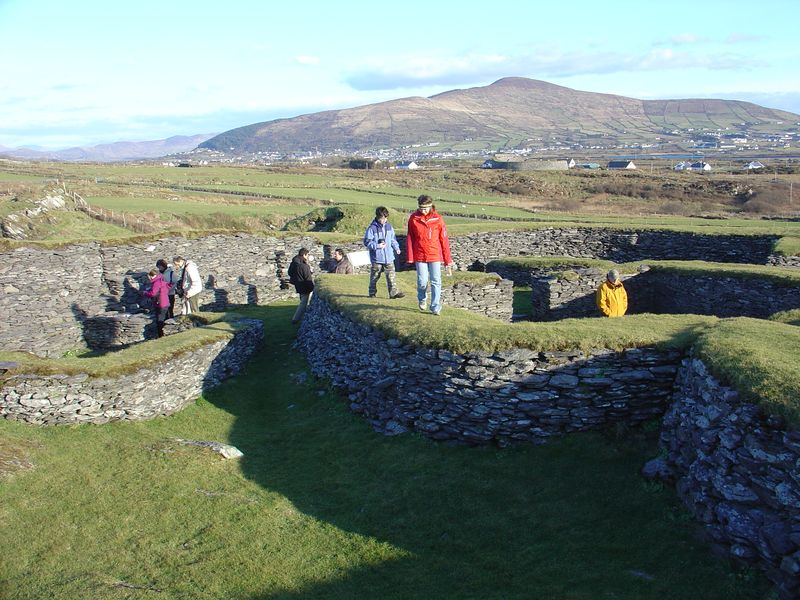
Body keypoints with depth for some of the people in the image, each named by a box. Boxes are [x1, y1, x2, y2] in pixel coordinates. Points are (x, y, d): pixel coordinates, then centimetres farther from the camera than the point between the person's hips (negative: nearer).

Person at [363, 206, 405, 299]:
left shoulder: (389, 226, 7)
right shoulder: (372, 228, -10)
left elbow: (393, 239, 18)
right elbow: (367, 241, -9)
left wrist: (396, 248, 5)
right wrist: (377, 246, -20)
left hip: (389, 256, 4)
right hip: (377, 257, -4)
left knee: (391, 275, -1)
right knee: (375, 276, 9)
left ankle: (394, 292, 0)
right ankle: (372, 292, 22)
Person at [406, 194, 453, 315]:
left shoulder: (438, 219, -4)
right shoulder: (413, 218, -1)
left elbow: (444, 240, -1)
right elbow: (409, 238, 5)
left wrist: (448, 260, -1)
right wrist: (409, 257, -1)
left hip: (435, 255, -1)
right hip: (420, 256, 1)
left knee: (436, 282, -2)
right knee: (422, 281, 3)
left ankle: (435, 307, 5)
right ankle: (422, 299, 32)